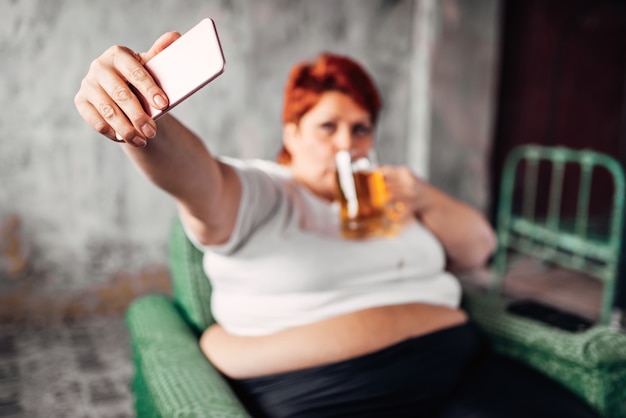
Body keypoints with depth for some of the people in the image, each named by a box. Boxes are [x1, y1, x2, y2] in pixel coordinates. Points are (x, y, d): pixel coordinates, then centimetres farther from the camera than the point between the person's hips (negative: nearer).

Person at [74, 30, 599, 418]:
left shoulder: (383, 195, 21)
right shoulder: (258, 193, 3)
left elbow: (478, 249, 20)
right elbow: (199, 179, -20)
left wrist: (426, 200, 1)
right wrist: (145, 123, -42)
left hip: (455, 365, 6)